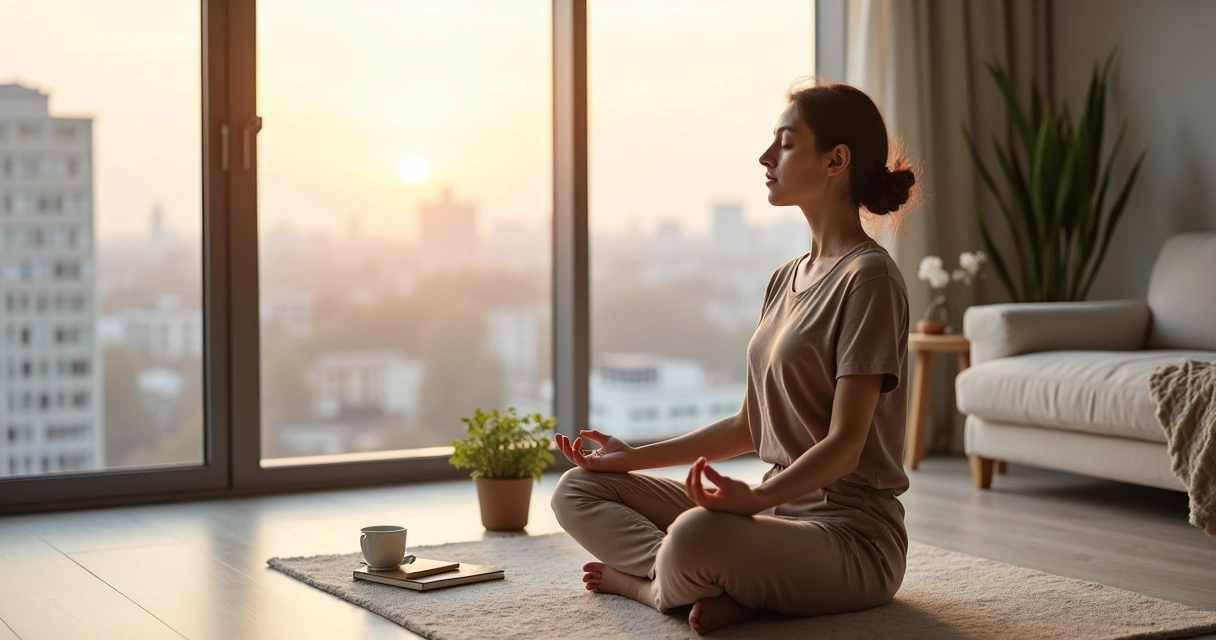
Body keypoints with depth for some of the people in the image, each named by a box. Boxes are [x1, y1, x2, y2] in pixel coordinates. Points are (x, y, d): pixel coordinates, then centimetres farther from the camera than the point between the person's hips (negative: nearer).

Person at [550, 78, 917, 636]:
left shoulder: (868, 277, -13)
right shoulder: (785, 280, 15)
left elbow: (845, 444, -20)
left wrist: (753, 498, -36)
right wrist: (636, 457, 14)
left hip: (851, 532, -9)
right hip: (779, 506, 9)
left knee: (695, 535, -39)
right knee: (578, 490, 5)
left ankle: (651, 581, -6)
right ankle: (713, 588, -13)